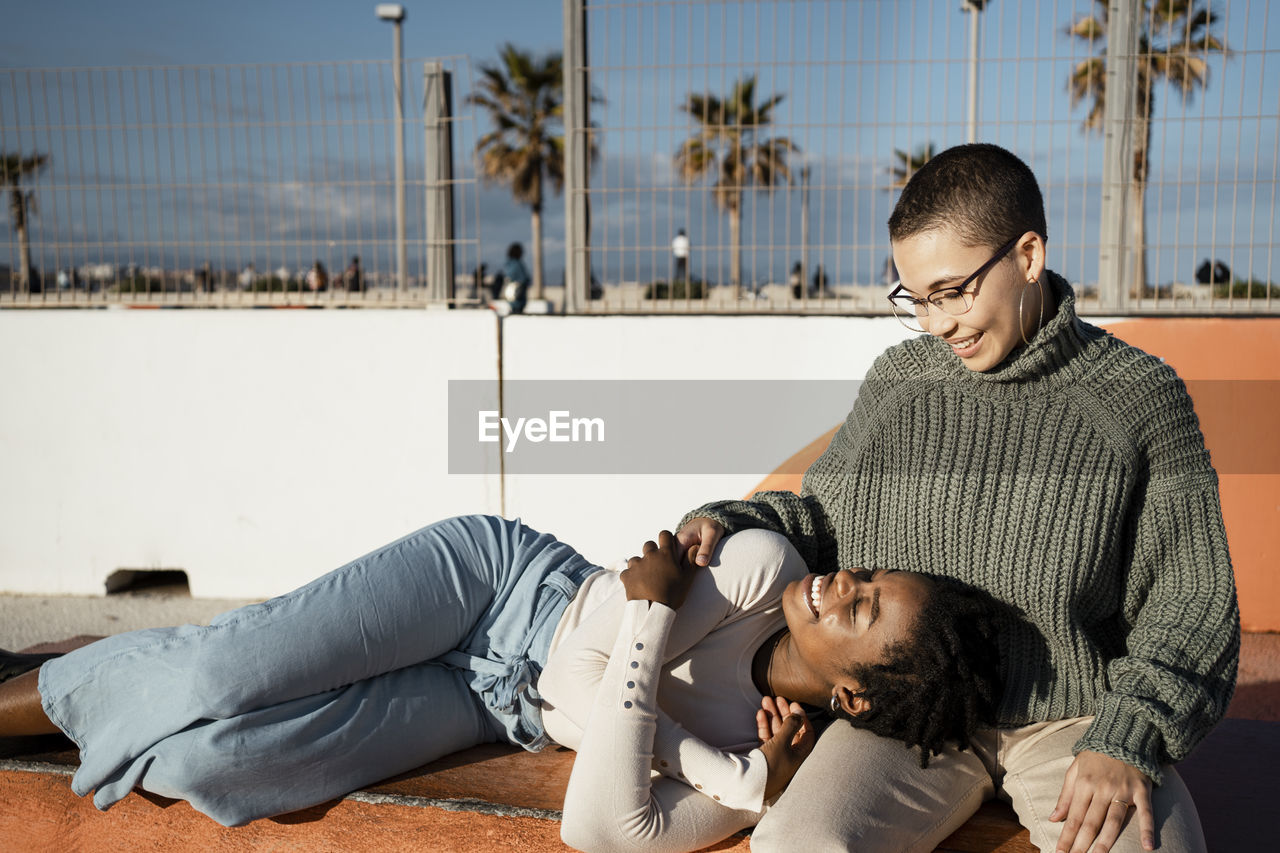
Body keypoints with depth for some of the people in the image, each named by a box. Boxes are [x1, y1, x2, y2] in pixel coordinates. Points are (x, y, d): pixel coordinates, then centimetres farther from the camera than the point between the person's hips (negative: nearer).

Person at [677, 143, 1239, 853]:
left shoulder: (1140, 397, -2)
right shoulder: (896, 380, 6)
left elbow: (1190, 600, 0)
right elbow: (825, 514, 17)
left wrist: (1127, 740, -14)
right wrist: (730, 523, -2)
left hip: (1075, 719, -1)